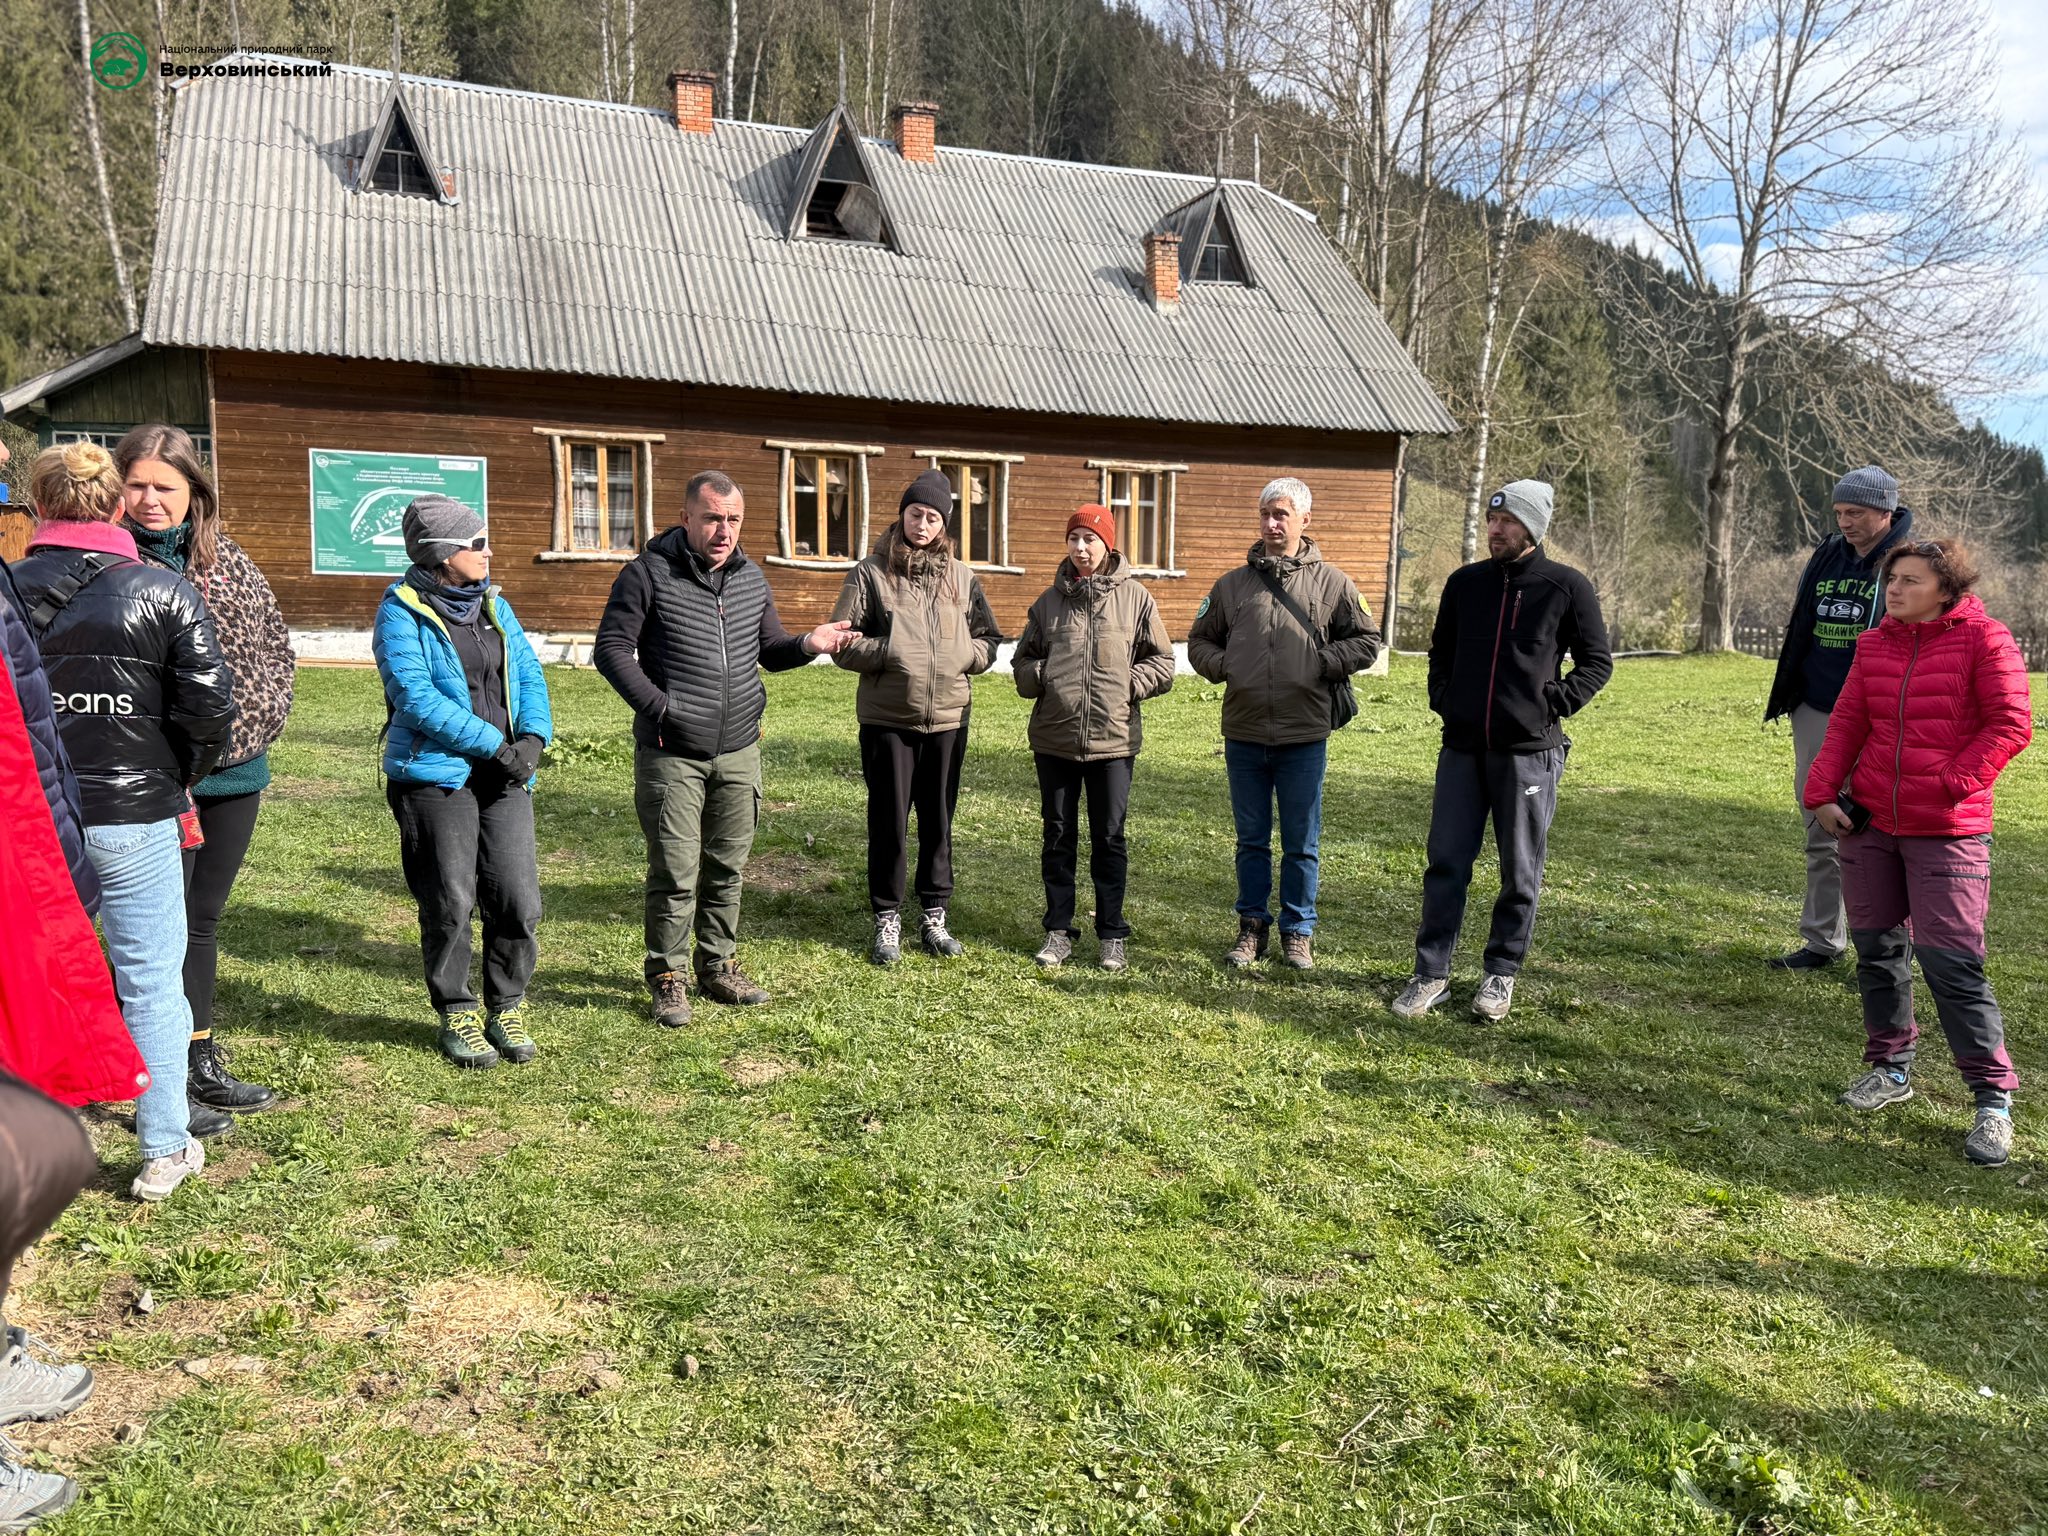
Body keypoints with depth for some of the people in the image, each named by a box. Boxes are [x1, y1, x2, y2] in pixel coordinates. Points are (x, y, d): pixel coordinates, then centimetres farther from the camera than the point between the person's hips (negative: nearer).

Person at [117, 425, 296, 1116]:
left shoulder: (229, 560, 7)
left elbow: (276, 643, 14)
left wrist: (263, 712, 0)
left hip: (235, 772, 5)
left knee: (203, 917, 17)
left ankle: (201, 1061, 32)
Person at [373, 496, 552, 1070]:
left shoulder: (494, 605, 15)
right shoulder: (401, 612, -5)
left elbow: (529, 673, 12)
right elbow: (416, 695, -15)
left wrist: (533, 737, -6)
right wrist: (493, 744, -16)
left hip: (504, 776, 5)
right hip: (435, 776, -5)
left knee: (519, 899, 1)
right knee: (450, 904, 1)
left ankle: (506, 1007, 19)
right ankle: (456, 1014, 19)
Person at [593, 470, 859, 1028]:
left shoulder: (751, 577, 9)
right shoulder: (649, 574, -7)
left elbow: (768, 648, 18)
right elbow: (611, 648, -5)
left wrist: (807, 644, -5)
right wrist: (657, 706, -15)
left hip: (739, 752, 5)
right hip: (671, 754, -5)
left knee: (728, 867, 12)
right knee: (675, 872, 0)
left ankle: (718, 965, 27)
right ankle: (667, 976, 15)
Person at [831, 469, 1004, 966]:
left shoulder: (960, 577, 8)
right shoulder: (871, 573, -1)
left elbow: (989, 638, 13)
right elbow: (843, 642, -2)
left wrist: (963, 656, -6)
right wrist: (889, 652, -15)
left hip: (948, 718, 3)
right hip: (887, 719, -2)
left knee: (939, 819, 11)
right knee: (889, 821, 5)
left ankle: (935, 915, 23)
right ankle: (887, 920, 17)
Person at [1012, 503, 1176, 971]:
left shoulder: (1135, 598, 0)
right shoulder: (1050, 599, 6)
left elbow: (1162, 664, 3)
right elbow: (1023, 657, 14)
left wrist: (1126, 685, -11)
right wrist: (1040, 678, -6)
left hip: (1113, 738, -2)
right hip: (1054, 737, 2)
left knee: (1109, 839, 6)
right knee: (1058, 837, 10)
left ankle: (1112, 935, 17)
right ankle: (1058, 931, 21)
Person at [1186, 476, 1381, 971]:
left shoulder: (1331, 583, 1)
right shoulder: (1232, 584, 7)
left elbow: (1367, 642, 6)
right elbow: (1199, 641, 17)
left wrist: (1321, 663, -9)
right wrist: (1221, 665, -3)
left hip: (1305, 737, -2)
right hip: (1244, 735, 2)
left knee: (1301, 844, 7)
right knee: (1251, 840, 13)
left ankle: (1298, 932, 21)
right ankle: (1252, 926, 25)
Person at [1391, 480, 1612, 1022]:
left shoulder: (1567, 587, -2)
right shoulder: (1464, 582, 9)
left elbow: (1597, 661, 4)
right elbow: (1440, 651, 22)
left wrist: (1555, 704, -6)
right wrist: (1443, 700, 9)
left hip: (1529, 750, -3)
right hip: (1462, 748, 3)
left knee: (1520, 872, 6)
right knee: (1445, 863, 3)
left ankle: (1502, 972, 20)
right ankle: (1431, 972, 12)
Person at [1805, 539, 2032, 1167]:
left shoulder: (1983, 639, -6)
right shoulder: (1875, 644, 9)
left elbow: (2011, 724, -9)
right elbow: (1846, 723, 9)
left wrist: (1950, 783, -16)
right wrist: (1822, 794, -1)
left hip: (1947, 830, -5)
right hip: (1869, 821, 6)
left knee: (1950, 960, -8)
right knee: (1876, 947, 12)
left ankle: (1992, 1098, 4)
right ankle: (1890, 1067, 29)